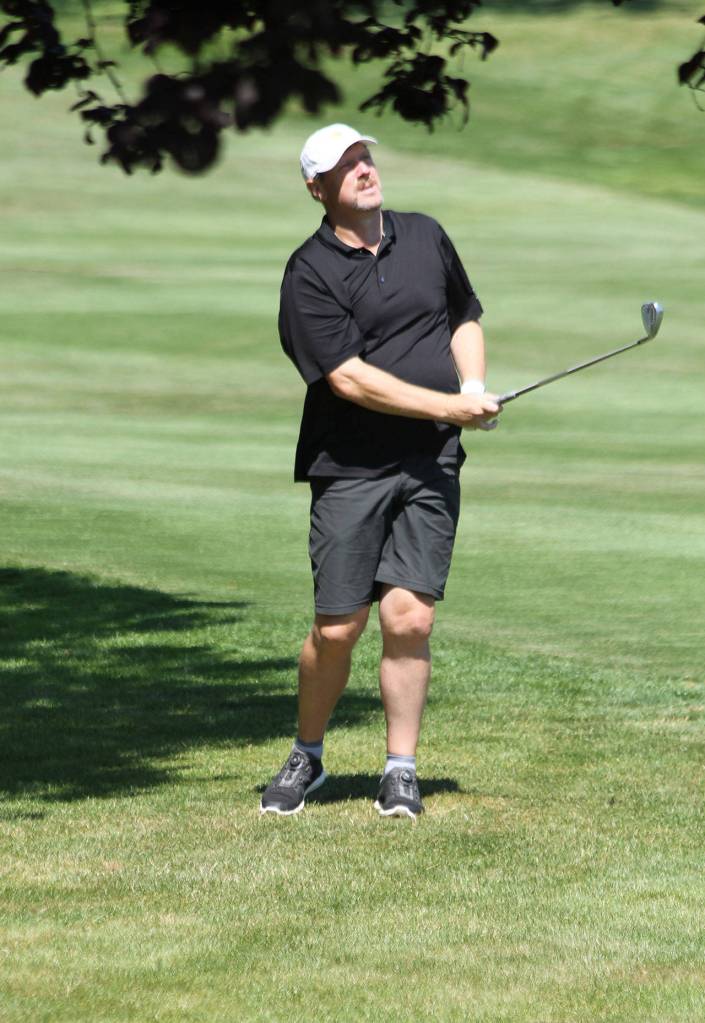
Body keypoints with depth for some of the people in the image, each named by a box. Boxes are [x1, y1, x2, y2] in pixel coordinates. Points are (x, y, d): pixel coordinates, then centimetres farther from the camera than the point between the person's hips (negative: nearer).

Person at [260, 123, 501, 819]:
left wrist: (474, 385, 5)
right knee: (337, 629, -3)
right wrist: (447, 407, -18)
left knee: (409, 618, -9)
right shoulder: (309, 275, -7)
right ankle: (306, 757, 20)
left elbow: (465, 317, 25)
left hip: (431, 467, 3)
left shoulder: (425, 237, 10)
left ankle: (401, 771, 2)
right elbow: (349, 378, -15)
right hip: (350, 469, -3)